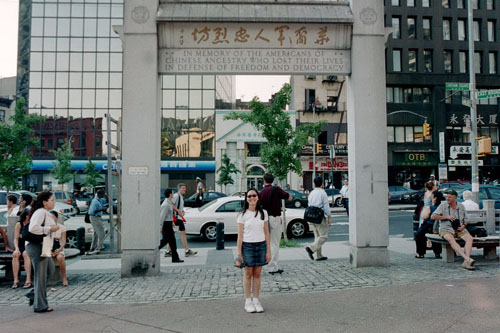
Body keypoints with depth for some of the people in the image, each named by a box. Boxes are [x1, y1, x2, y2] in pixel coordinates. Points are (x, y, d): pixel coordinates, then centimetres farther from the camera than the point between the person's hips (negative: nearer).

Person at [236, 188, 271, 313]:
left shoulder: (263, 213, 5)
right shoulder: (243, 215, -3)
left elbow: (266, 233, 6)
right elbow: (240, 235, -3)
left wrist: (268, 250, 3)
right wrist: (239, 252, -8)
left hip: (261, 246, 2)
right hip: (247, 246, -2)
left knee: (257, 274, 8)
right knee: (248, 274, 6)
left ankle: (256, 300, 18)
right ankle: (248, 301, 15)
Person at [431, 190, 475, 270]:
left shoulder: (461, 206, 12)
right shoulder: (443, 205, 2)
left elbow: (466, 219, 19)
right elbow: (433, 217, -4)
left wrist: (464, 225, -3)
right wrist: (446, 217, -11)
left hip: (459, 229, 3)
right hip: (446, 229, -3)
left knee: (470, 238, -26)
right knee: (451, 239, -36)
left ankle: (466, 262, -37)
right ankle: (467, 258, -47)